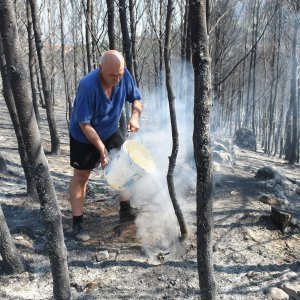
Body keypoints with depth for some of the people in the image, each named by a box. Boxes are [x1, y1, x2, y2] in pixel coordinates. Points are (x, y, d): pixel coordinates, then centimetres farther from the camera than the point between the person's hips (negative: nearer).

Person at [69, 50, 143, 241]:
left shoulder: (124, 75, -19)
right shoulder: (88, 86, -35)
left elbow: (136, 98, -3)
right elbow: (84, 124, -29)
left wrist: (135, 116, -24)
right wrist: (102, 149, -28)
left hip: (111, 131, 6)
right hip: (84, 137, -6)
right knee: (81, 176, 3)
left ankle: (126, 211, 25)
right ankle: (78, 223, 13)